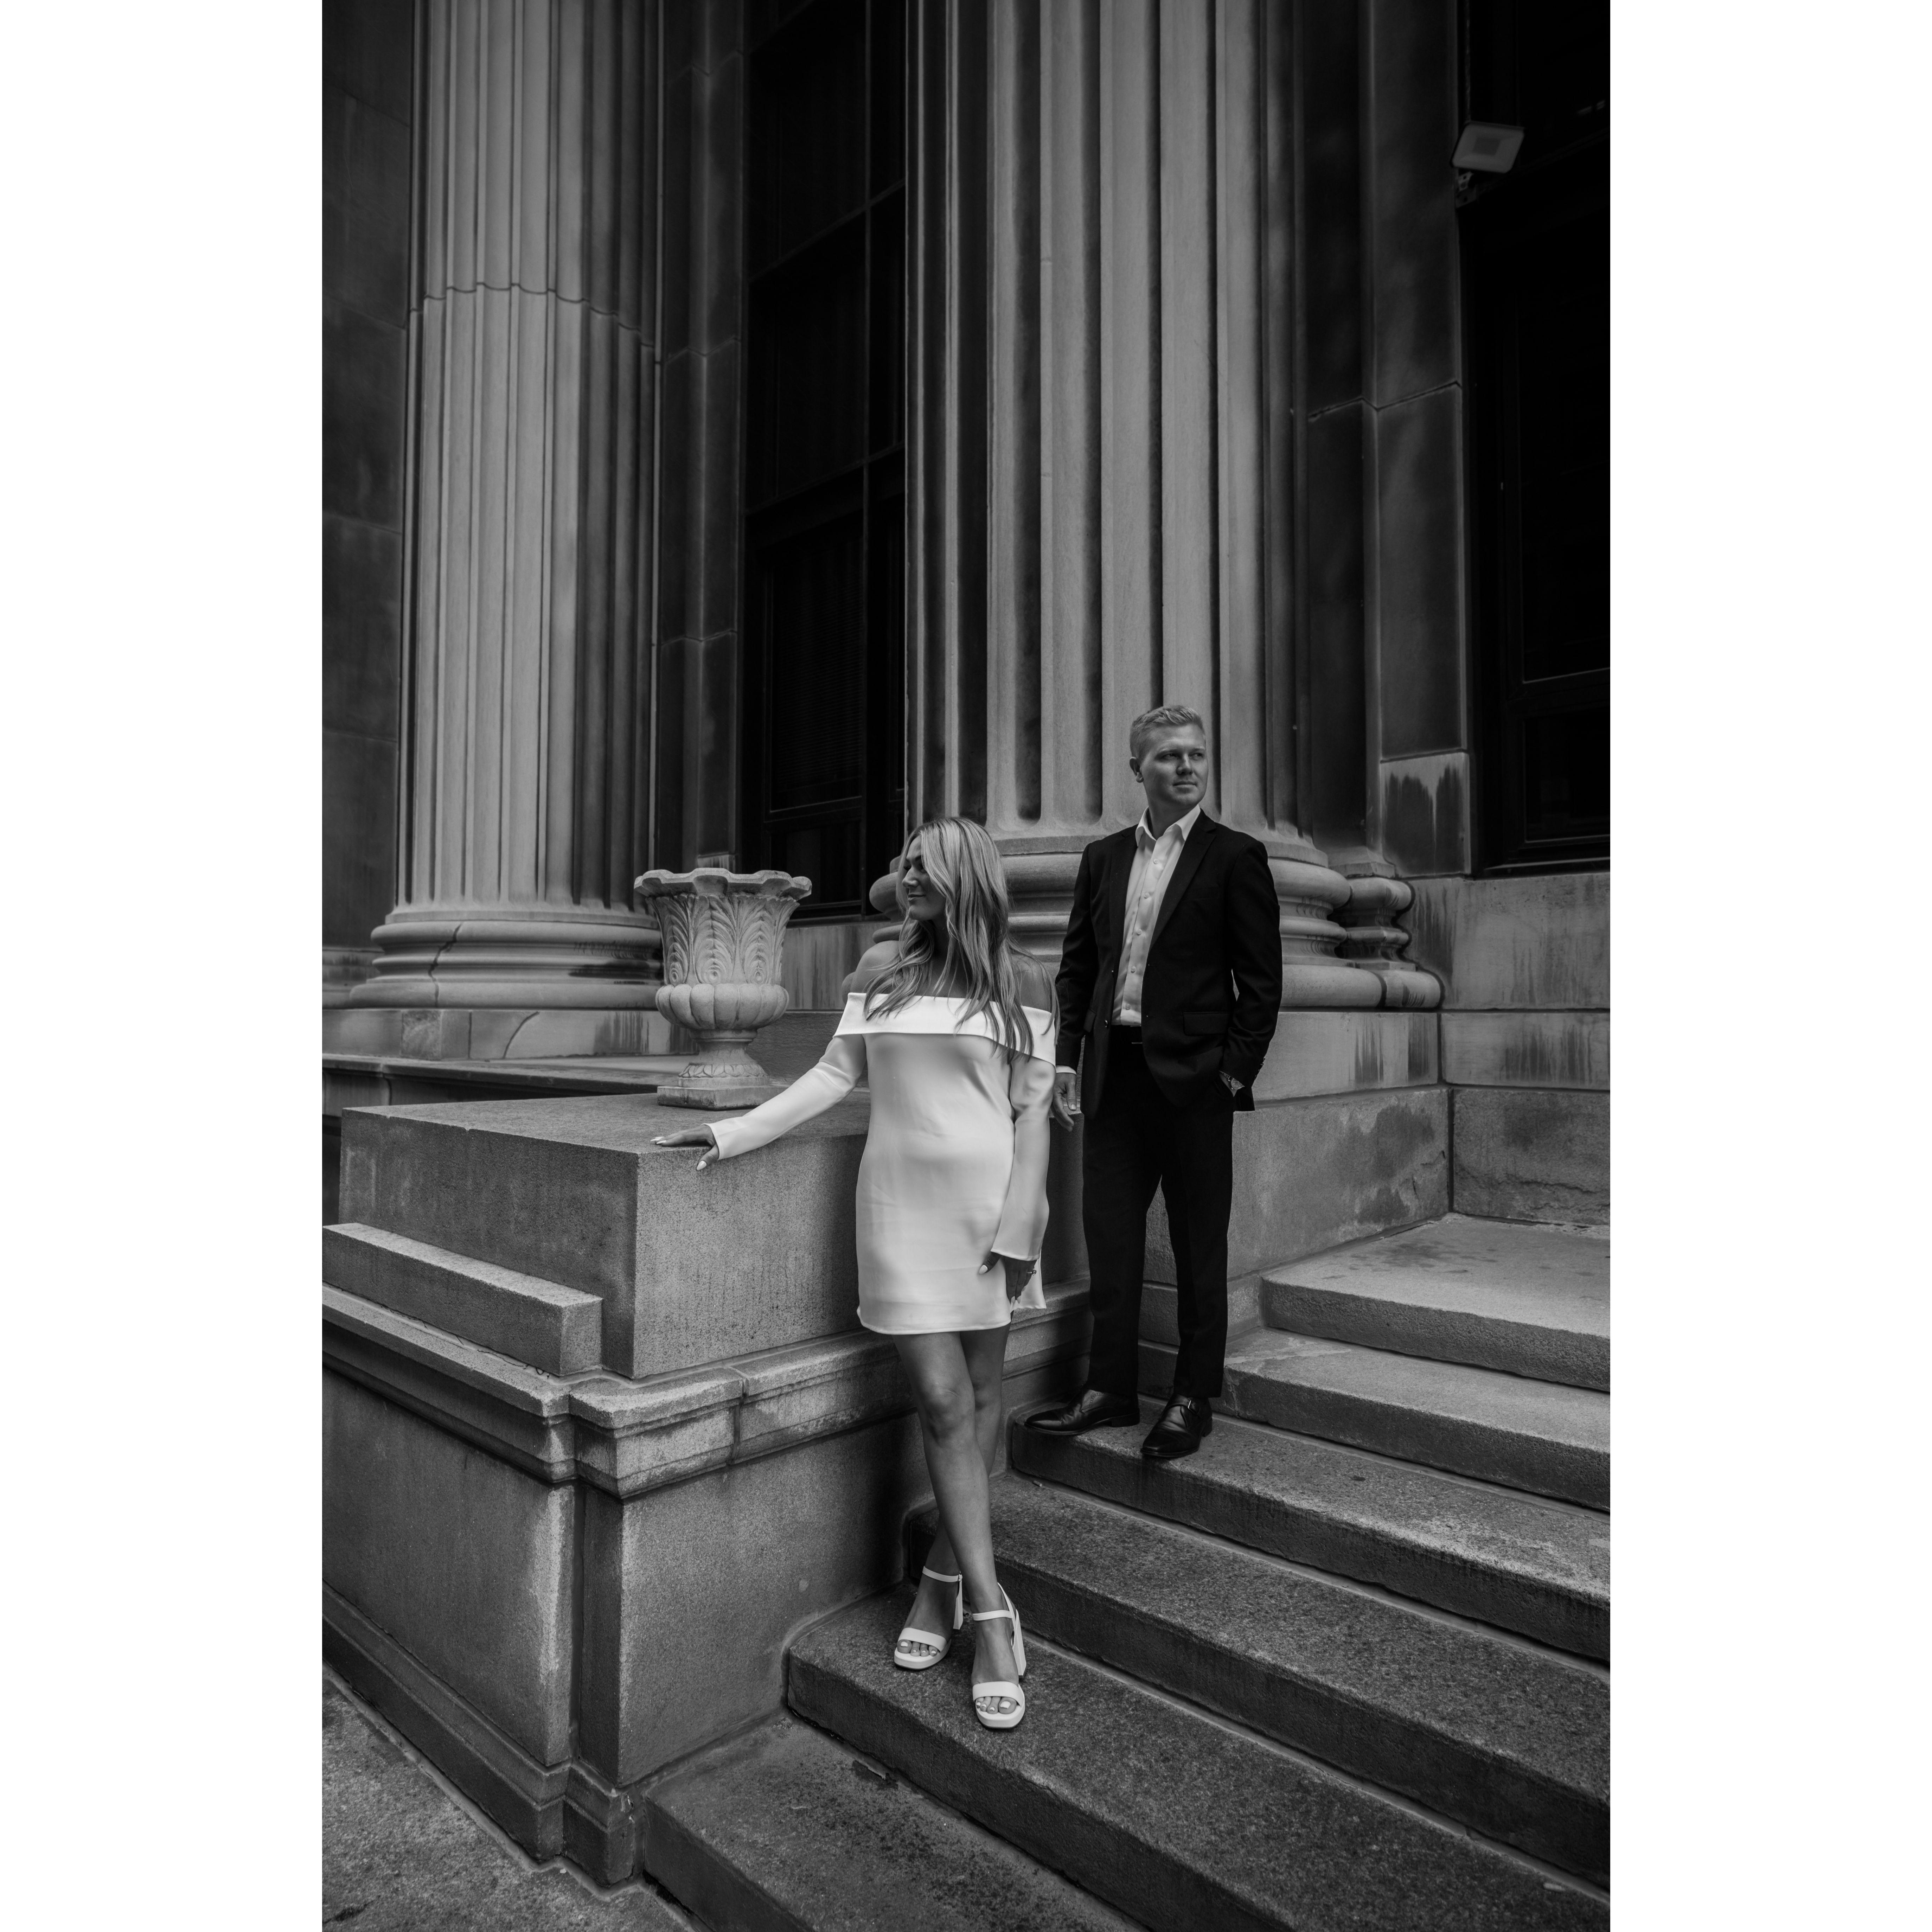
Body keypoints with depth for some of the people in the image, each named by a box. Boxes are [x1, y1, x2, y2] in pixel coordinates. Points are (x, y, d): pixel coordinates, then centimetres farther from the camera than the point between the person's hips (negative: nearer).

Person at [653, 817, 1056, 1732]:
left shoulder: (1021, 982, 1)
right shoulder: (881, 978, 9)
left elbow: (1032, 1111, -1)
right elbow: (831, 1077, 6)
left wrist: (1019, 1227, -7)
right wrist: (736, 1132, -5)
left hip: (984, 1202, -1)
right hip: (899, 1203, 1)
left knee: (980, 1393, 7)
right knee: (941, 1398, -2)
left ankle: (945, 1577, 25)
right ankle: (991, 1618, 6)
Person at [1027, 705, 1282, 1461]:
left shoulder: (1235, 857, -1)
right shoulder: (1102, 857, 12)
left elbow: (1260, 978, -3)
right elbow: (1078, 966, 14)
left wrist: (1236, 1072, -9)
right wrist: (1069, 1061, 7)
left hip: (1192, 1078, -4)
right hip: (1113, 1072, 4)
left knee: (1198, 1248, 7)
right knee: (1109, 1237, 9)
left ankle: (1193, 1399, 21)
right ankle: (1110, 1389, 22)